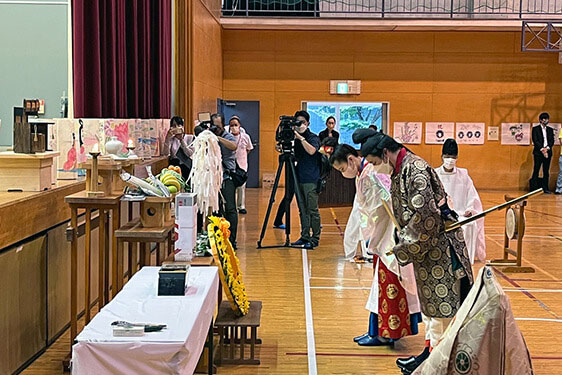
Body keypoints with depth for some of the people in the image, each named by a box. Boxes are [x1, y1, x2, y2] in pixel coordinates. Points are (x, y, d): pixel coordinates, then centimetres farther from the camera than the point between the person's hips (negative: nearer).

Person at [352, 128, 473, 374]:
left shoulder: (416, 171, -22)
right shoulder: (400, 170, 7)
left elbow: (425, 219, -25)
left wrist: (402, 251, -17)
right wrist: (401, 240, 6)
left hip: (437, 245, -10)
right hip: (423, 246, 10)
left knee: (439, 302, 0)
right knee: (427, 299, 17)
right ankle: (431, 348, 28)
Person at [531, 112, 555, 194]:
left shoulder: (550, 130, 16)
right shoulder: (535, 129, 4)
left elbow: (552, 141, 8)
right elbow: (535, 141, -5)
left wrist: (547, 148, -10)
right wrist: (542, 149, -13)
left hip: (547, 152, 4)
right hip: (538, 152, -4)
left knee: (546, 171, 4)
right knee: (536, 170, -7)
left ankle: (545, 188, 7)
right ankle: (534, 188, -6)